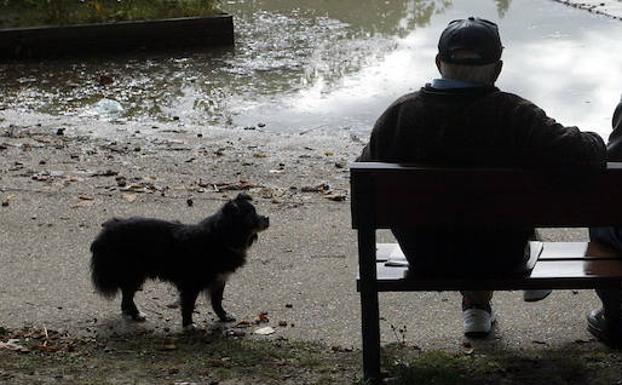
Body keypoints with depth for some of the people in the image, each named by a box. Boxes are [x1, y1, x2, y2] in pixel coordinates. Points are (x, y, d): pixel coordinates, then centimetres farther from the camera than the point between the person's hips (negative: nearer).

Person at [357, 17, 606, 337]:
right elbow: (582, 154, -29)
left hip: (424, 259, 2)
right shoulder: (516, 117, -24)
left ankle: (475, 306, 43)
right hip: (498, 259, -2)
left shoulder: (399, 112, -15)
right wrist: (594, 143, -4)